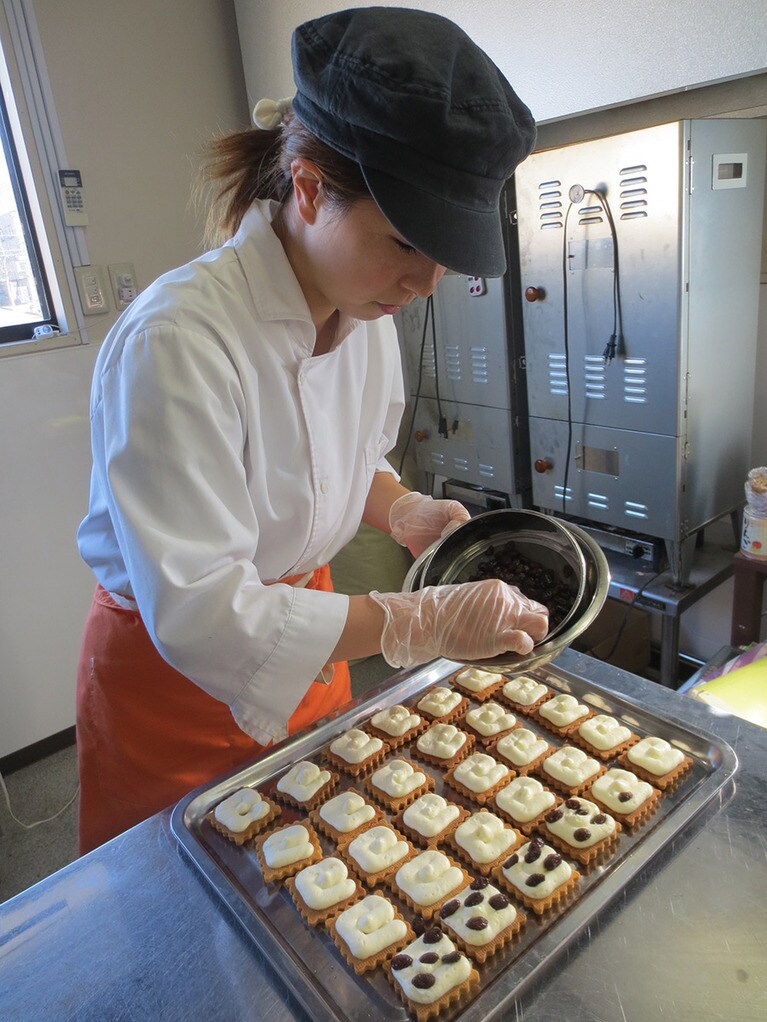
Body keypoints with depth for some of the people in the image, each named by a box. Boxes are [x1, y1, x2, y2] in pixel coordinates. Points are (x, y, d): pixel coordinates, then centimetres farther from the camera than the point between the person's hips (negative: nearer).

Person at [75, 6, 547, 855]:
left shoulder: (365, 313, -7)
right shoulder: (177, 339, -32)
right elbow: (194, 613, -32)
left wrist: (402, 511, -11)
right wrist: (425, 621, -33)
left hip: (300, 631, 6)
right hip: (169, 668, -5)